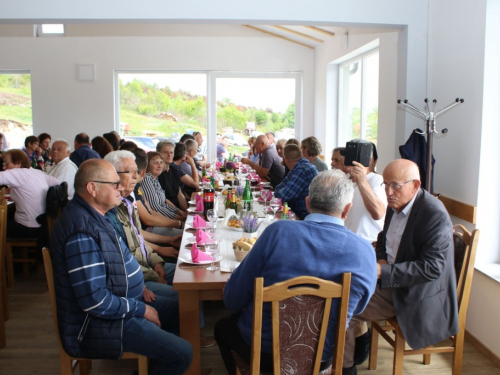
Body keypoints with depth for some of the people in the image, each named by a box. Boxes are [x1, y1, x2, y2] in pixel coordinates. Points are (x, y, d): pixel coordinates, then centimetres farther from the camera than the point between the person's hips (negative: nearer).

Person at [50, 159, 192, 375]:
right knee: (182, 353, -15)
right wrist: (141, 309, -18)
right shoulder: (82, 232, -28)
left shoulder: (95, 215, 5)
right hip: (101, 322, -10)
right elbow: (94, 300, -30)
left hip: (123, 299, 10)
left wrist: (139, 286, 9)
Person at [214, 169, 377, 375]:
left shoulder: (278, 231, -22)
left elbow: (232, 300, -15)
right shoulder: (365, 252, -17)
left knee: (223, 327, 31)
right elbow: (356, 309, 2)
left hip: (260, 351, -2)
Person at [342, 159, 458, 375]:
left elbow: (432, 267, -27)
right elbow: (383, 240, 18)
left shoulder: (435, 215, -22)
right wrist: (381, 259, -5)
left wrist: (384, 272, -30)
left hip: (417, 298, -9)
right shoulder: (395, 205, 3)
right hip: (390, 284, 9)